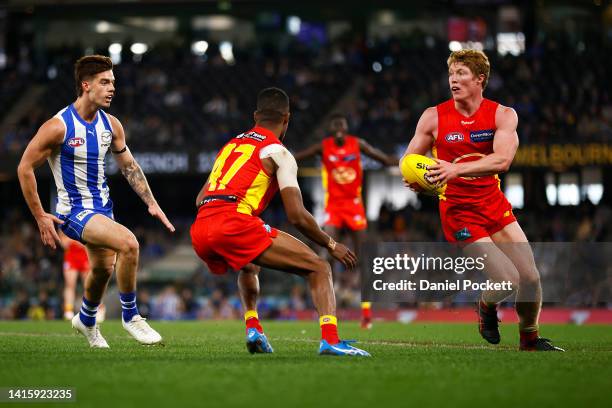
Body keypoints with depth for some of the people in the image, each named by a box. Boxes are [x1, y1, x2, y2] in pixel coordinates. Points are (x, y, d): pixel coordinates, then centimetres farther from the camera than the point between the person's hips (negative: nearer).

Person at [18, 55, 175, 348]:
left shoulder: (111, 125, 0)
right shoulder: (59, 126, -19)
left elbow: (129, 166, 13)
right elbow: (25, 168, -13)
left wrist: (151, 203, 5)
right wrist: (40, 217, -13)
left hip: (102, 206, 8)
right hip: (73, 210, -8)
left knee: (104, 268, 20)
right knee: (128, 243, -27)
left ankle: (86, 320, 50)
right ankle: (130, 316, -11)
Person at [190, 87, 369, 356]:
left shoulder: (231, 145, 28)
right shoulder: (278, 152, 7)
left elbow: (200, 200, 30)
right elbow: (297, 216, -1)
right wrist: (332, 245, 12)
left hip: (199, 232, 7)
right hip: (235, 223, -7)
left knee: (249, 268, 41)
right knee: (318, 268, -2)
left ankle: (252, 328, 23)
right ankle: (329, 339, -22)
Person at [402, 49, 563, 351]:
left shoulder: (503, 115, -4)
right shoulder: (433, 117, -4)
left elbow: (502, 160, -21)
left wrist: (457, 169, -35)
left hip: (494, 203, 3)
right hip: (458, 210, -3)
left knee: (530, 278, -1)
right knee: (507, 281, -16)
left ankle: (529, 339, 25)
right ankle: (487, 307, 19)